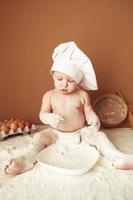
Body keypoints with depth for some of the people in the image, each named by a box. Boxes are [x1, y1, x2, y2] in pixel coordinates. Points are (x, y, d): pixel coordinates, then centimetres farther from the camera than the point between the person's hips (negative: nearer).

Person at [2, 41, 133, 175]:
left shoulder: (82, 95, -2)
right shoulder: (49, 96, -1)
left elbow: (89, 112, 0)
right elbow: (42, 114, -5)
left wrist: (94, 120, -26)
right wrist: (49, 118, -31)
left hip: (81, 133, 0)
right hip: (57, 134, 1)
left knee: (99, 135, -21)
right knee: (40, 137, -21)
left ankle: (116, 157, -29)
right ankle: (28, 159, -29)